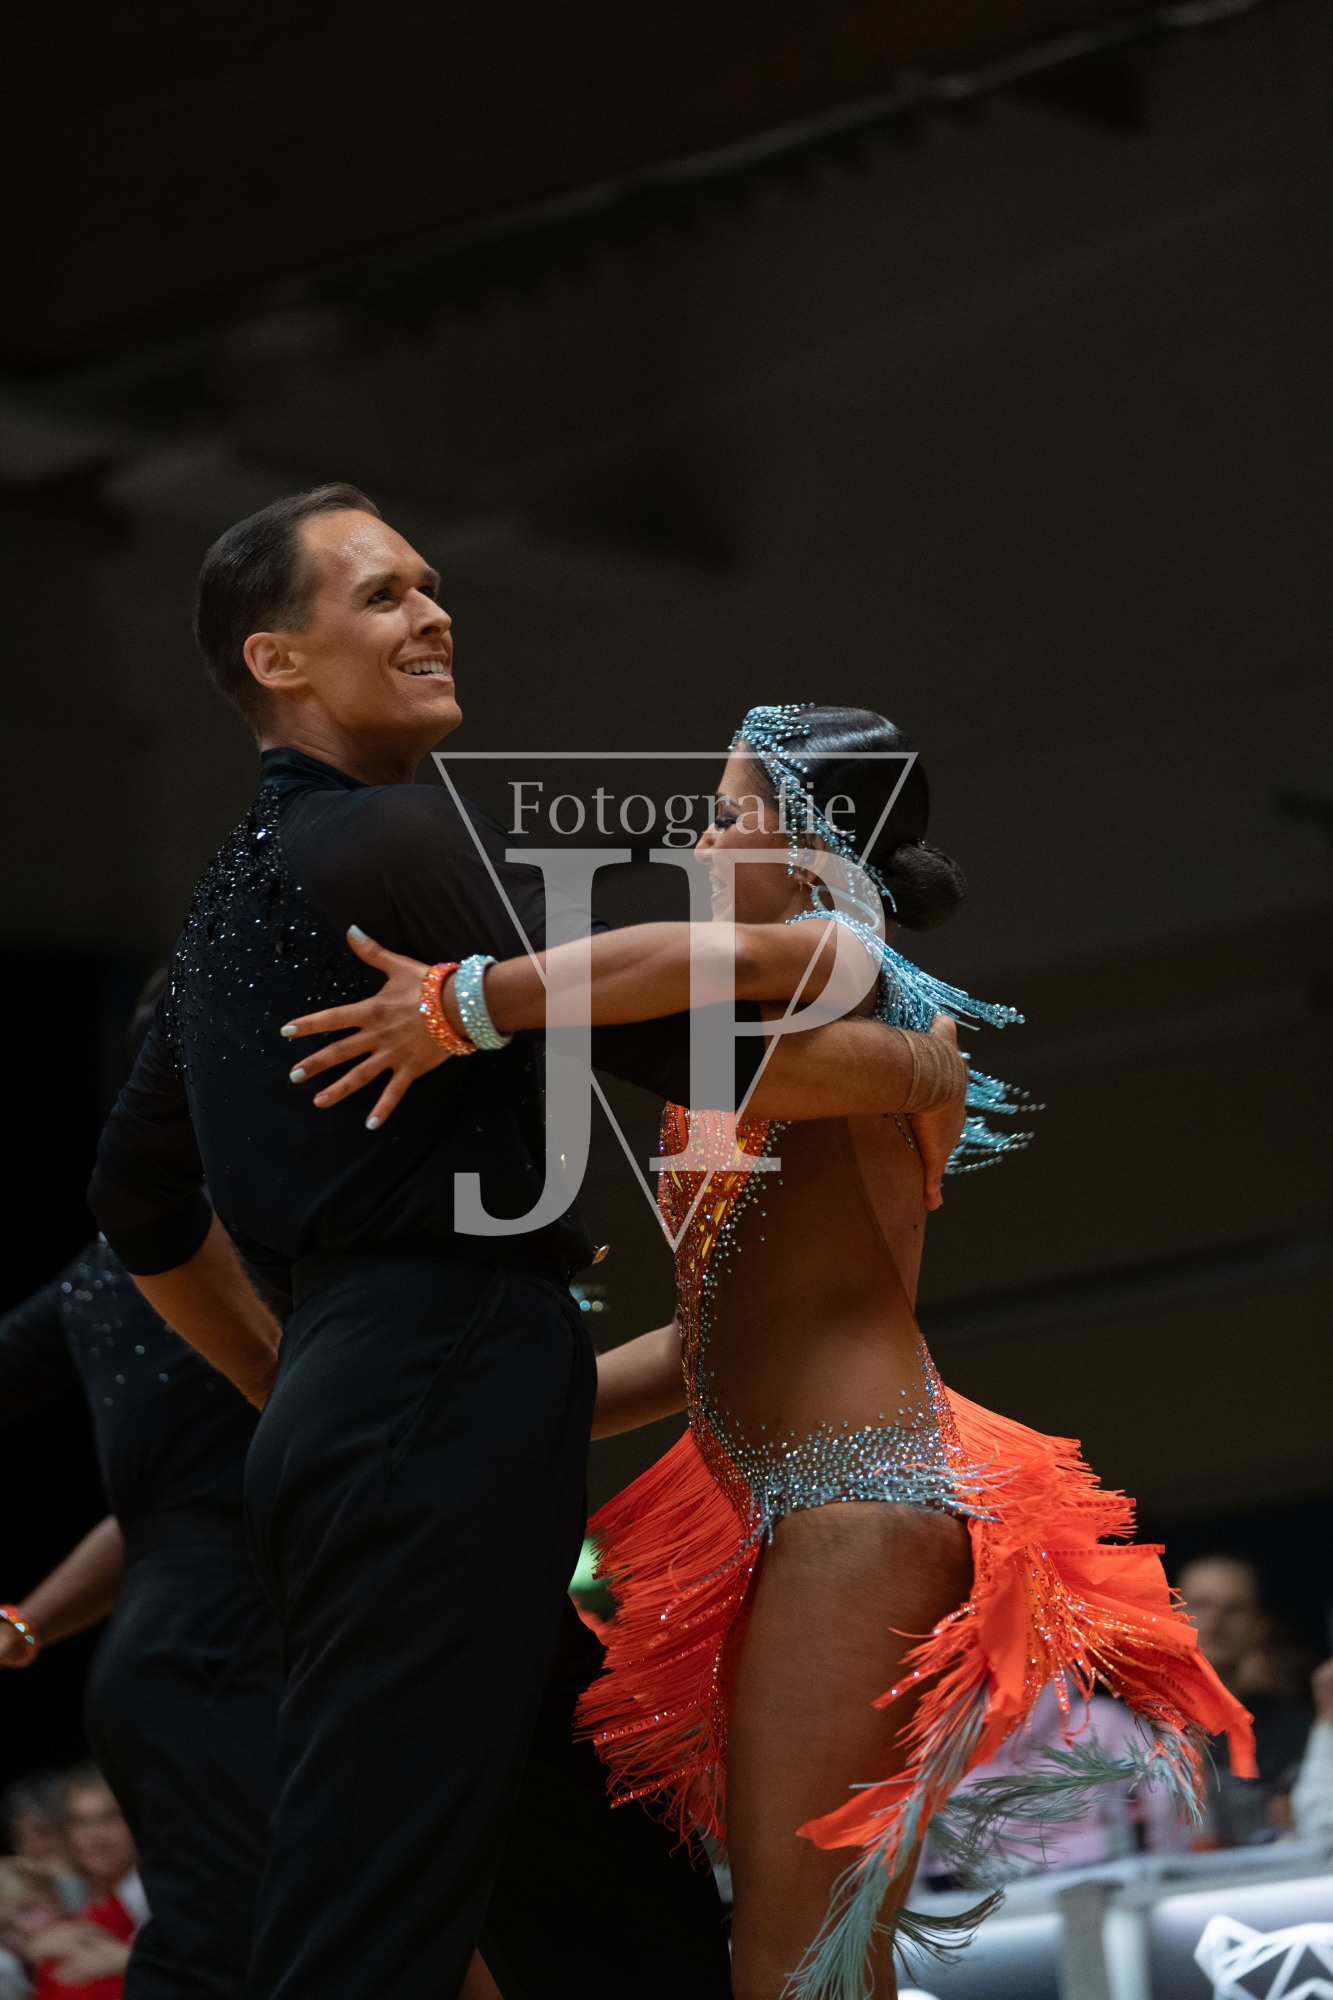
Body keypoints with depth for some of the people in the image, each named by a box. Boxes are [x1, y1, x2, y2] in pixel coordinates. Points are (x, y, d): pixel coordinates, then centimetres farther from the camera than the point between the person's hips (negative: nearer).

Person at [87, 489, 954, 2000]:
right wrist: (912, 1059, 3)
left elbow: (144, 1198, 32)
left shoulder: (240, 882, 23)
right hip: (444, 1409, -10)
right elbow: (681, 1039, -13)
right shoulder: (397, 839, -6)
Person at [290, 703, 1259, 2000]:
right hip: (803, 1509, 10)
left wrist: (463, 1005, -29)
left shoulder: (842, 971, -5)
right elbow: (727, 1333, 24)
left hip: (861, 1493, -10)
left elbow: (711, 955, -32)